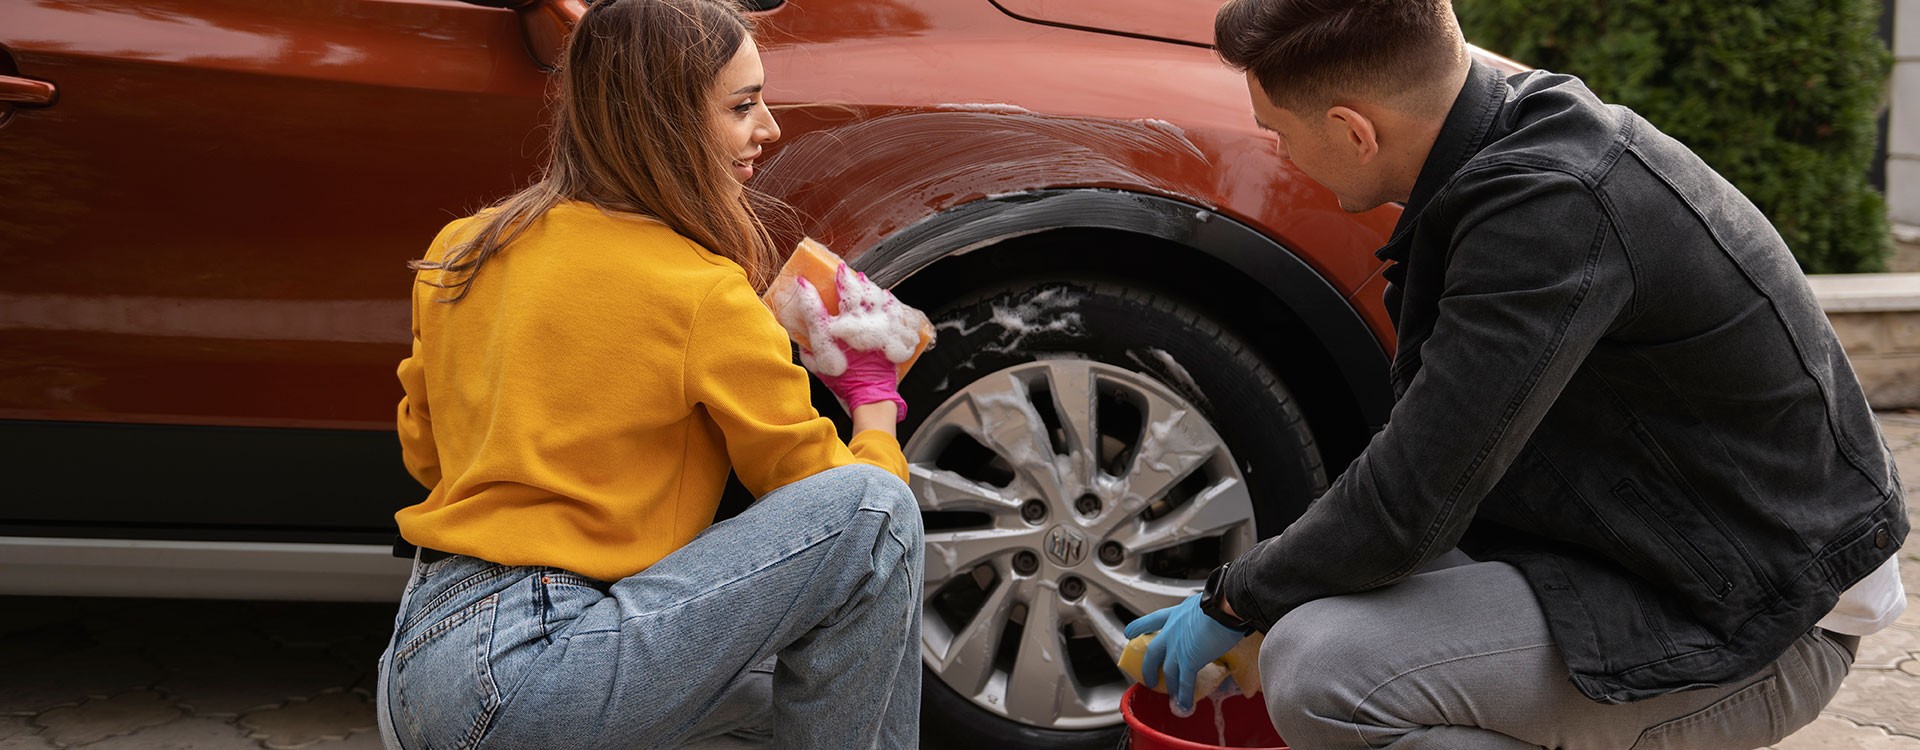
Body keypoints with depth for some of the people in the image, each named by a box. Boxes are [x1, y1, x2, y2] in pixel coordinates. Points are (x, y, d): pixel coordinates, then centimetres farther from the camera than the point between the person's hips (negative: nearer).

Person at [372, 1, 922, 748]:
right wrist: (875, 399, 17)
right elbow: (818, 488, -1)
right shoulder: (704, 294, -10)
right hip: (518, 683, -9)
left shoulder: (460, 251, 11)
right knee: (872, 511, -12)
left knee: (796, 682, 26)